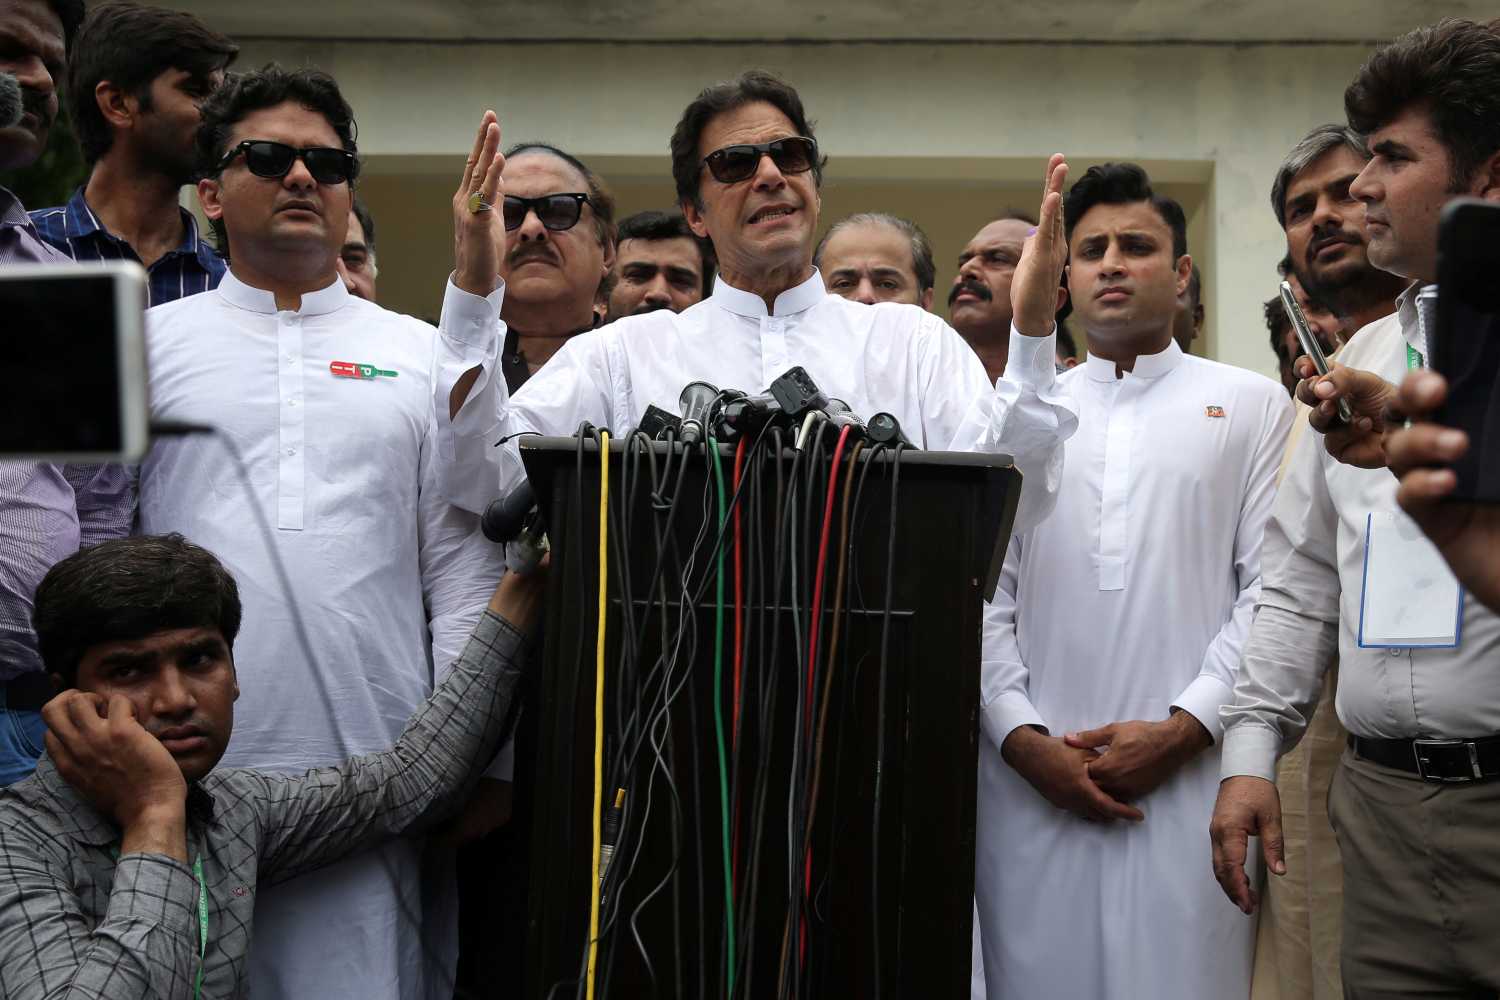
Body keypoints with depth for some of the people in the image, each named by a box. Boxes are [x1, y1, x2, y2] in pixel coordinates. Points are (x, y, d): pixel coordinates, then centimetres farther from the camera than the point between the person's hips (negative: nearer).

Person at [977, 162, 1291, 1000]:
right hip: (1034, 781, 2)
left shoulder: (1251, 405, 8)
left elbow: (1272, 587, -1)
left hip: (1191, 775, -1)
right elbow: (985, 594, 7)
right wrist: (1023, 737, -5)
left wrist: (1182, 728, -9)